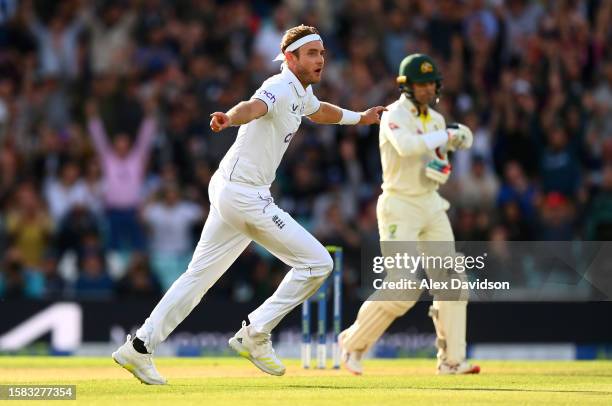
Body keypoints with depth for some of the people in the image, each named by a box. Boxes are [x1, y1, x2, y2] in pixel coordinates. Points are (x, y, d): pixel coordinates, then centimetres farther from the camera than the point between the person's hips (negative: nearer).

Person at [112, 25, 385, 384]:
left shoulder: (301, 93, 15)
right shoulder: (280, 88, -15)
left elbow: (318, 111, 40)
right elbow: (254, 106, -38)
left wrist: (359, 117, 50)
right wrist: (229, 119, -59)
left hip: (231, 192, 10)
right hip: (244, 194, -10)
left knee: (200, 275, 10)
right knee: (317, 263, -6)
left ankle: (139, 348, 9)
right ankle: (255, 335, -1)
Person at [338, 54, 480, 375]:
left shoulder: (436, 120, 10)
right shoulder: (394, 116, -13)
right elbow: (407, 146, -34)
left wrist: (443, 168, -2)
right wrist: (449, 135, -28)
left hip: (431, 205, 8)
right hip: (399, 208, -8)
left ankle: (451, 360, 5)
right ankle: (353, 342, 7)